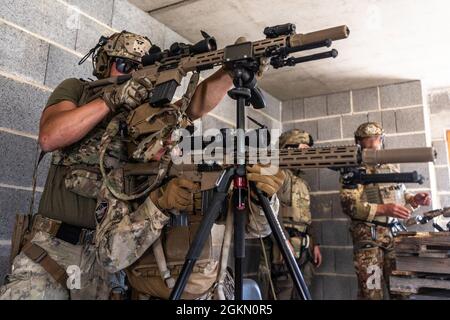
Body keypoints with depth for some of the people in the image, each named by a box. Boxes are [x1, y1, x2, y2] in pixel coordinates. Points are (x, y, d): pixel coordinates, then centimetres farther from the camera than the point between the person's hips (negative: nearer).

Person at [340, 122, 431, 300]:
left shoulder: (392, 166, 15)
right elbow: (349, 205, -17)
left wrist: (414, 199, 3)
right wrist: (384, 209, -25)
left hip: (396, 234, 6)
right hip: (370, 237, -6)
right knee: (372, 291, -3)